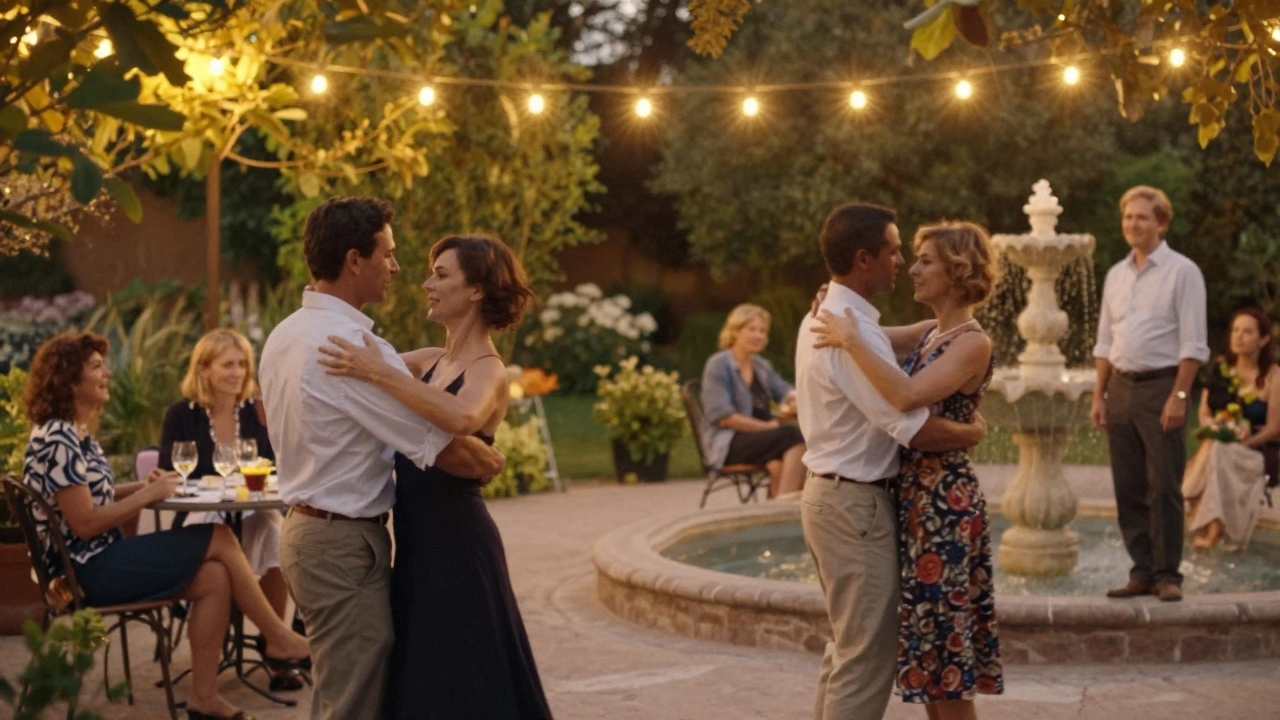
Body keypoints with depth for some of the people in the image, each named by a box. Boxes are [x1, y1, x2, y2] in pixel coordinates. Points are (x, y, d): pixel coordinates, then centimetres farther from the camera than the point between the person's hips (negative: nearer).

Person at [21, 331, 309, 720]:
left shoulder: (75, 433, 13)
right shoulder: (57, 440, -18)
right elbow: (84, 523, -22)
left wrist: (142, 486, 3)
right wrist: (148, 495, -14)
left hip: (100, 560, 9)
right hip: (86, 571, -9)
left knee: (214, 577, -9)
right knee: (220, 539, -11)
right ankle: (279, 638, 3)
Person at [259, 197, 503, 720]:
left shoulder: (284, 335, 9)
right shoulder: (353, 346, -21)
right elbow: (442, 447, -20)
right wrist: (490, 462, -1)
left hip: (304, 527, 10)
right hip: (344, 543, -10)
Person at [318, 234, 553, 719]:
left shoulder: (488, 370, -14)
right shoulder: (430, 361, 10)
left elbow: (462, 418, -37)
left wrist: (379, 373, -34)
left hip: (456, 543, -9)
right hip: (419, 539, 9)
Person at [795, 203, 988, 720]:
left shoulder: (822, 319, 11)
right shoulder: (855, 332, -21)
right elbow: (915, 429, -24)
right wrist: (973, 432, -7)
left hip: (828, 493, 10)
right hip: (855, 502, -10)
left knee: (848, 645, 19)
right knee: (868, 656, -4)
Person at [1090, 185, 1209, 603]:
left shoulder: (1181, 272, -4)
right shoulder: (1116, 275, 14)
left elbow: (1193, 344, -9)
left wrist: (1178, 396, -17)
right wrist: (1099, 396, 10)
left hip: (1160, 385, -6)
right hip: (1121, 385, 6)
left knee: (1164, 487, -5)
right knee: (1128, 489, 7)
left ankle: (1167, 575, 2)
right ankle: (1142, 572, 14)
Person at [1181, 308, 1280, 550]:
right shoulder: (1220, 367, 9)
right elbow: (1204, 413, 11)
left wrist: (1242, 441, -22)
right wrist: (1210, 424, -13)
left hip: (1256, 451, -4)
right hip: (1217, 445, 4)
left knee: (1220, 454, -35)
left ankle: (1211, 531, -39)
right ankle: (1213, 527, -36)